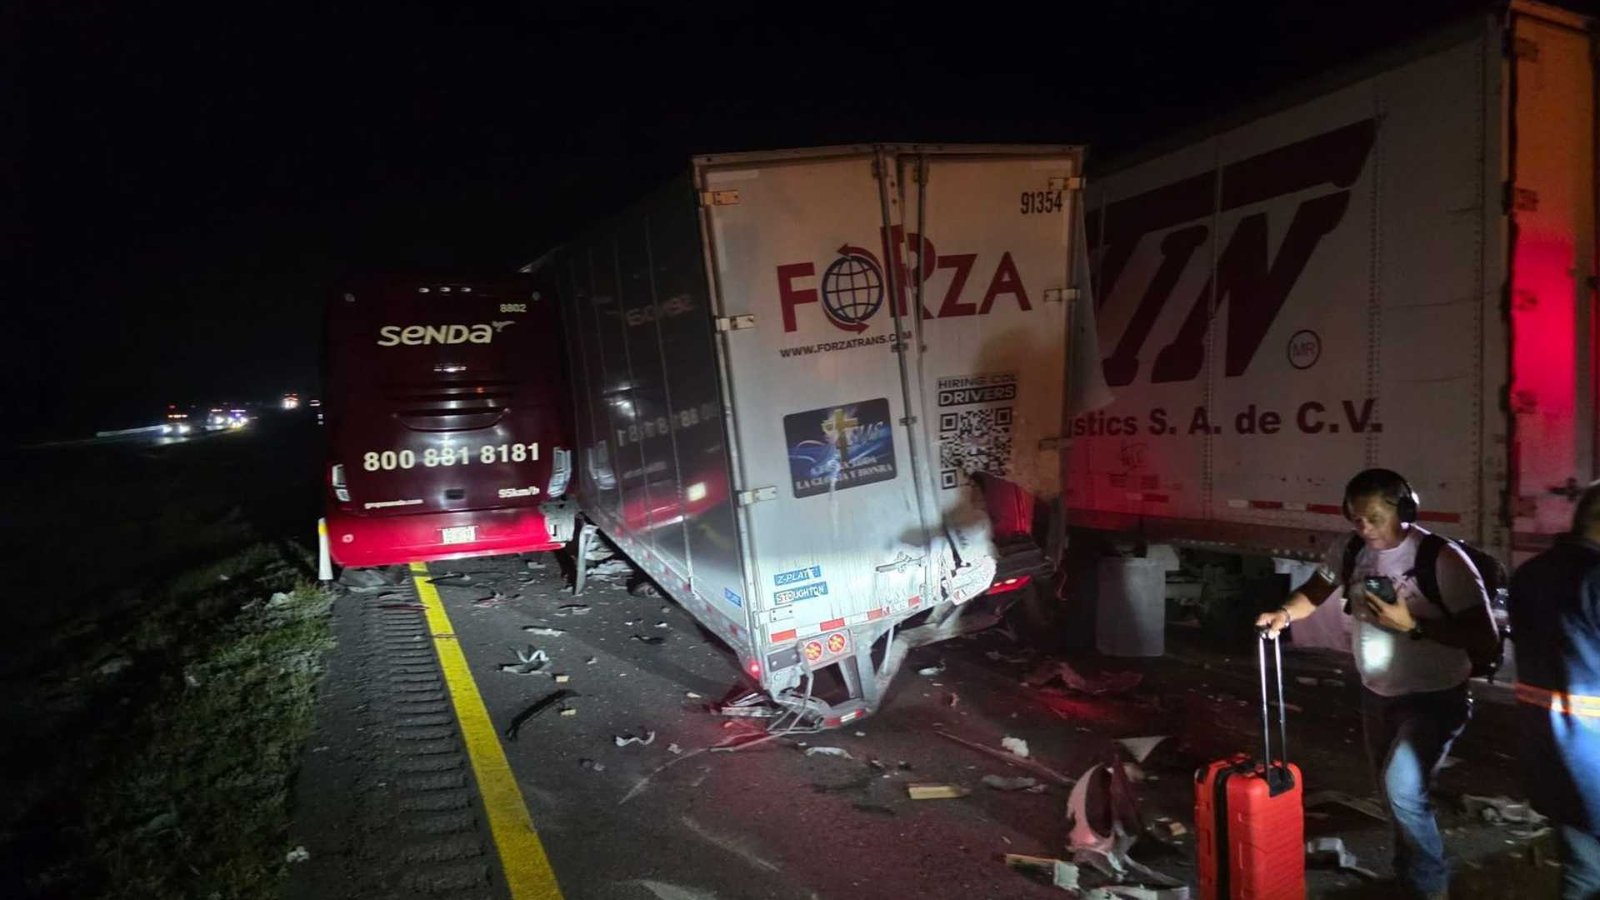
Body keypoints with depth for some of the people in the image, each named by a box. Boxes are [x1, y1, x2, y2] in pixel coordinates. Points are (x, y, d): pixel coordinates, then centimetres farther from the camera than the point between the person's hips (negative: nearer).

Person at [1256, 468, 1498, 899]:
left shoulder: (1442, 558, -22)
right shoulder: (1349, 550, -6)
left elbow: (1484, 634, -21)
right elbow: (1316, 590, 7)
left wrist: (1412, 625, -28)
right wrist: (1285, 612, -13)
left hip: (1434, 699, -6)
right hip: (1376, 695, 6)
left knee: (1403, 788, -18)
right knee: (1397, 794, 18)